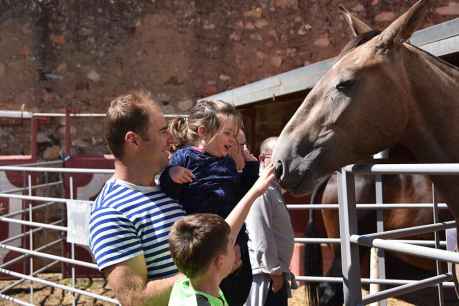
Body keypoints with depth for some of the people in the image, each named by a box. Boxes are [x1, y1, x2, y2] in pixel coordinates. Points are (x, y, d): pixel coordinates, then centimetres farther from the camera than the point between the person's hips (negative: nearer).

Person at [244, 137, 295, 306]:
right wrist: (275, 272, -17)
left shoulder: (274, 188, 14)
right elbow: (261, 238, -22)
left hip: (276, 273, 10)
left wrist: (279, 270, 17)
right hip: (268, 275, -10)